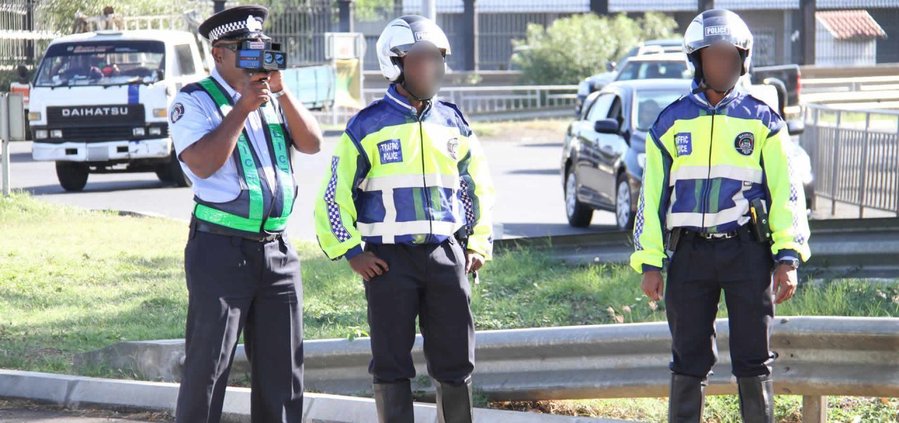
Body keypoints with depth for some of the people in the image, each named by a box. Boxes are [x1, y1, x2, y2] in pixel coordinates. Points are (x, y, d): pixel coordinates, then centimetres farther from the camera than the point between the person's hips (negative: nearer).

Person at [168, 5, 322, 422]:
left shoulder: (272, 98, 15)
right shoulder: (195, 101, -3)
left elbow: (312, 143, 2)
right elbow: (203, 164, -17)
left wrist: (281, 92, -8)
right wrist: (243, 107, -16)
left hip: (276, 249, 6)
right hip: (220, 250, -6)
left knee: (282, 369, 8)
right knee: (207, 365, -4)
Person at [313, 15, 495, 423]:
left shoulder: (452, 121, 9)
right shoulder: (368, 126, -2)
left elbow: (478, 186, 19)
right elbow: (335, 194, 0)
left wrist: (478, 244, 11)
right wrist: (350, 252, -6)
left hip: (447, 255, 4)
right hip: (389, 260, -3)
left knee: (456, 362, 5)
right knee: (391, 366, 0)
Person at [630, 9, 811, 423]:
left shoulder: (762, 121, 6)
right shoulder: (671, 123, 9)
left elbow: (786, 191, 3)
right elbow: (652, 195, 10)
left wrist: (788, 257, -5)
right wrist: (650, 263, 5)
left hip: (747, 250, -1)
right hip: (690, 253, 1)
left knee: (753, 360, 2)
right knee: (689, 360, 4)